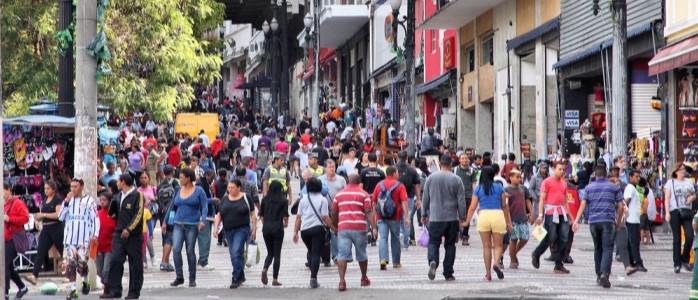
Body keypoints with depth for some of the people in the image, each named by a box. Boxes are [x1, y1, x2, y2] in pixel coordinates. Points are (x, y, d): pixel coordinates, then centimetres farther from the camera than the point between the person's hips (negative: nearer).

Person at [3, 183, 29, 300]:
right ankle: (22, 288, 29)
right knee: (9, 266, 13)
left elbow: (25, 218, -17)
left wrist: (9, 219, -22)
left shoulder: (18, 203, -8)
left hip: (13, 240, -8)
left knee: (5, 265, -14)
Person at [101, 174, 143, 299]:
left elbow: (138, 214, -15)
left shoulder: (137, 195, -6)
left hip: (133, 235, -6)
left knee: (135, 263, 0)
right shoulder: (119, 196, 16)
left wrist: (129, 229, -22)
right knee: (115, 261, -3)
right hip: (119, 233, 7)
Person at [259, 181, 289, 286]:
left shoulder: (265, 200, 4)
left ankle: (265, 269, -13)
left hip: (266, 229, 3)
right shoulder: (283, 201, -5)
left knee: (270, 253, 16)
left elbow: (261, 216, 7)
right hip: (277, 229, -3)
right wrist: (285, 224, 12)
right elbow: (285, 216, -8)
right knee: (277, 254, 4)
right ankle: (275, 279, 3)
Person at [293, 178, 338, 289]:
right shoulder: (322, 200, -1)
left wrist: (295, 232, 12)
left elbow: (298, 217, 9)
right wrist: (335, 229, -2)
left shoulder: (303, 199, 10)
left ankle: (314, 276, 20)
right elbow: (325, 218, -7)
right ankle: (313, 278, -18)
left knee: (311, 253, 19)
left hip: (304, 230, 4)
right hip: (317, 229, -4)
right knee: (316, 254, -5)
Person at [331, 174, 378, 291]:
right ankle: (364, 279, 29)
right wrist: (374, 227, -9)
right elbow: (369, 212, -6)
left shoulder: (339, 194, 12)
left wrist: (335, 227, 27)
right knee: (362, 254, 15)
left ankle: (342, 281, -20)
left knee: (342, 255, -5)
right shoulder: (363, 194, 3)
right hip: (359, 228, -1)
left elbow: (334, 213, 15)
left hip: (343, 228, 1)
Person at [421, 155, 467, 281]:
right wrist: (462, 218, 7)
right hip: (452, 218, 0)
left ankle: (433, 261, -26)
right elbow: (461, 201, -1)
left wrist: (424, 214, 19)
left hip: (435, 218, 0)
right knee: (450, 245, 8)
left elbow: (425, 198, 8)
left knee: (433, 242, 4)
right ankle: (448, 273, 9)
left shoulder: (431, 178, 2)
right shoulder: (456, 180, -2)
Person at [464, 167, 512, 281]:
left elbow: (472, 207, 1)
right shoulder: (499, 188, 6)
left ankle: (488, 273, 9)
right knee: (498, 245, 7)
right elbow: (504, 206, 9)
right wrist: (508, 222, 17)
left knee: (486, 246, 9)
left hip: (483, 216, 1)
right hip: (498, 216, -1)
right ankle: (497, 263, -23)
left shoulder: (478, 189, 6)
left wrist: (467, 221, 9)